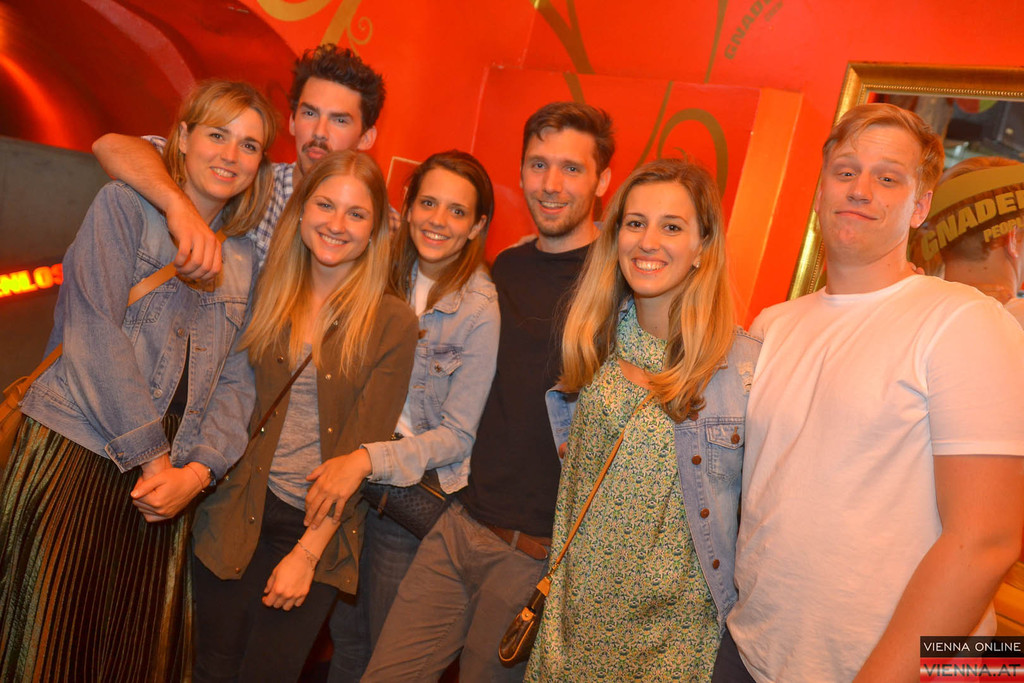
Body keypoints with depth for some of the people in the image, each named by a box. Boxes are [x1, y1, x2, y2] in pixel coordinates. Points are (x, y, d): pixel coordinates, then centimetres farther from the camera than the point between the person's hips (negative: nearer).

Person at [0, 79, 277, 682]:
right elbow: (96, 334, -10)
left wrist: (197, 470, -9)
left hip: (169, 475, 4)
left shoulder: (245, 259, 14)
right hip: (76, 453, -4)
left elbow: (236, 380, 6)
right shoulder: (125, 204, 1)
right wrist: (150, 455, -12)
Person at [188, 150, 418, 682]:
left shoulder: (391, 322, -9)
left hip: (320, 527, -2)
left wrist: (307, 553, -11)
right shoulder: (269, 291, 2)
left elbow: (364, 452, -10)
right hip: (237, 512, 3)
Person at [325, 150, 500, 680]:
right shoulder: (390, 278, -1)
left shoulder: (481, 311, -17)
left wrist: (369, 459, -25)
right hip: (353, 481, 5)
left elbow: (456, 436, -16)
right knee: (344, 635, 20)